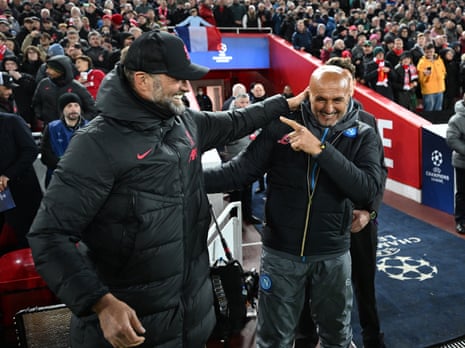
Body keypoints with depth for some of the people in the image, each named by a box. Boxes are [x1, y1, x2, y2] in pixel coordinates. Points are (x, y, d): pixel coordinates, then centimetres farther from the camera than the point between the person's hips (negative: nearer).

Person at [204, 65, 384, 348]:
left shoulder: (364, 136, -4)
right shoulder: (282, 126, -7)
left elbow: (369, 190, -20)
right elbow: (240, 171, -9)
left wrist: (320, 149, -28)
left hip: (333, 254, 1)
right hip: (281, 252, 0)